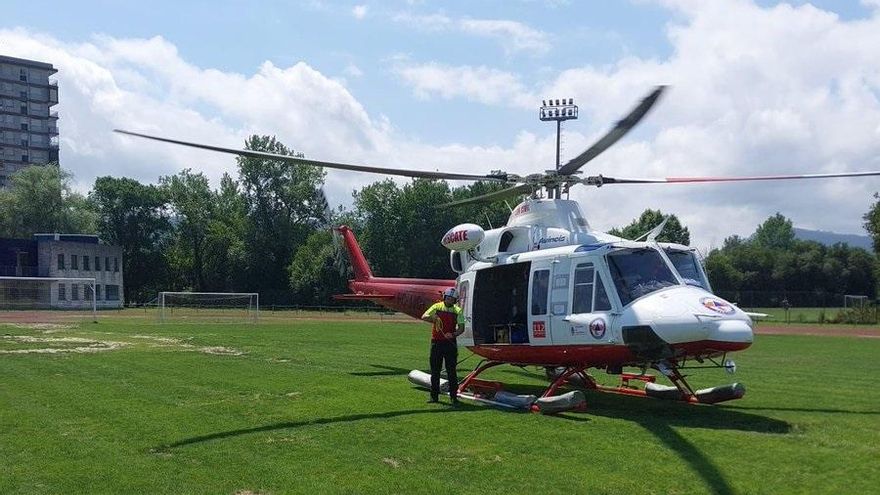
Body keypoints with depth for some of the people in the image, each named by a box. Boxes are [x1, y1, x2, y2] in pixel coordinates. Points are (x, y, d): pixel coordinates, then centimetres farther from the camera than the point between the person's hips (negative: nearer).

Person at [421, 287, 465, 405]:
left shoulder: (457, 311, 2)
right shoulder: (437, 307, 2)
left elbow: (461, 328, 0)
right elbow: (424, 317, -5)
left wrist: (453, 334, -19)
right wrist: (434, 319, -24)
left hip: (450, 343, -1)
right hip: (436, 342, 1)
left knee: (451, 371, -2)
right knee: (435, 370, 6)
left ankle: (453, 396, 4)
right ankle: (434, 396, 15)